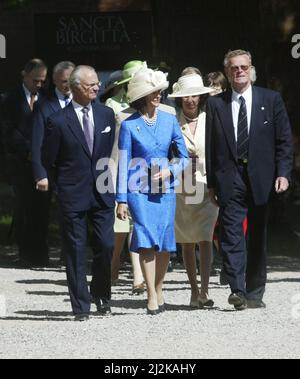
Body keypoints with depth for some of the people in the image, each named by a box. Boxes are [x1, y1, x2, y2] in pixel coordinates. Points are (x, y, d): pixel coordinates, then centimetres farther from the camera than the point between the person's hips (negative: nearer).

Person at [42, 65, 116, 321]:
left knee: (106, 245, -2)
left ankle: (101, 294, 21)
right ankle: (81, 306, 7)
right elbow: (48, 160, 1)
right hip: (73, 195, -3)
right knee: (76, 251, 1)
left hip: (102, 192, 3)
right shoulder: (59, 122, -8)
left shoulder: (106, 115, 6)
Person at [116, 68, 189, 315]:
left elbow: (185, 157, 10)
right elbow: (124, 164, -2)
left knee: (165, 244, 4)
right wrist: (121, 199, -4)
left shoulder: (169, 121, 6)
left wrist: (170, 171, -9)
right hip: (140, 190, -3)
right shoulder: (129, 125, -3)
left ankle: (158, 292, 19)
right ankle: (152, 297, -13)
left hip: (165, 190, 3)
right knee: (147, 241, -13)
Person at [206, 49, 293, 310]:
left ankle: (255, 294, 17)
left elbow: (284, 140, 4)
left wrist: (283, 174, -6)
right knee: (232, 236, -13)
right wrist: (211, 182, 3)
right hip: (230, 180, -1)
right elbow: (210, 146, 8)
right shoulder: (216, 104, 7)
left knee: (258, 238, 8)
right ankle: (238, 291, -19)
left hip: (261, 179, 1)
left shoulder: (271, 100, 6)